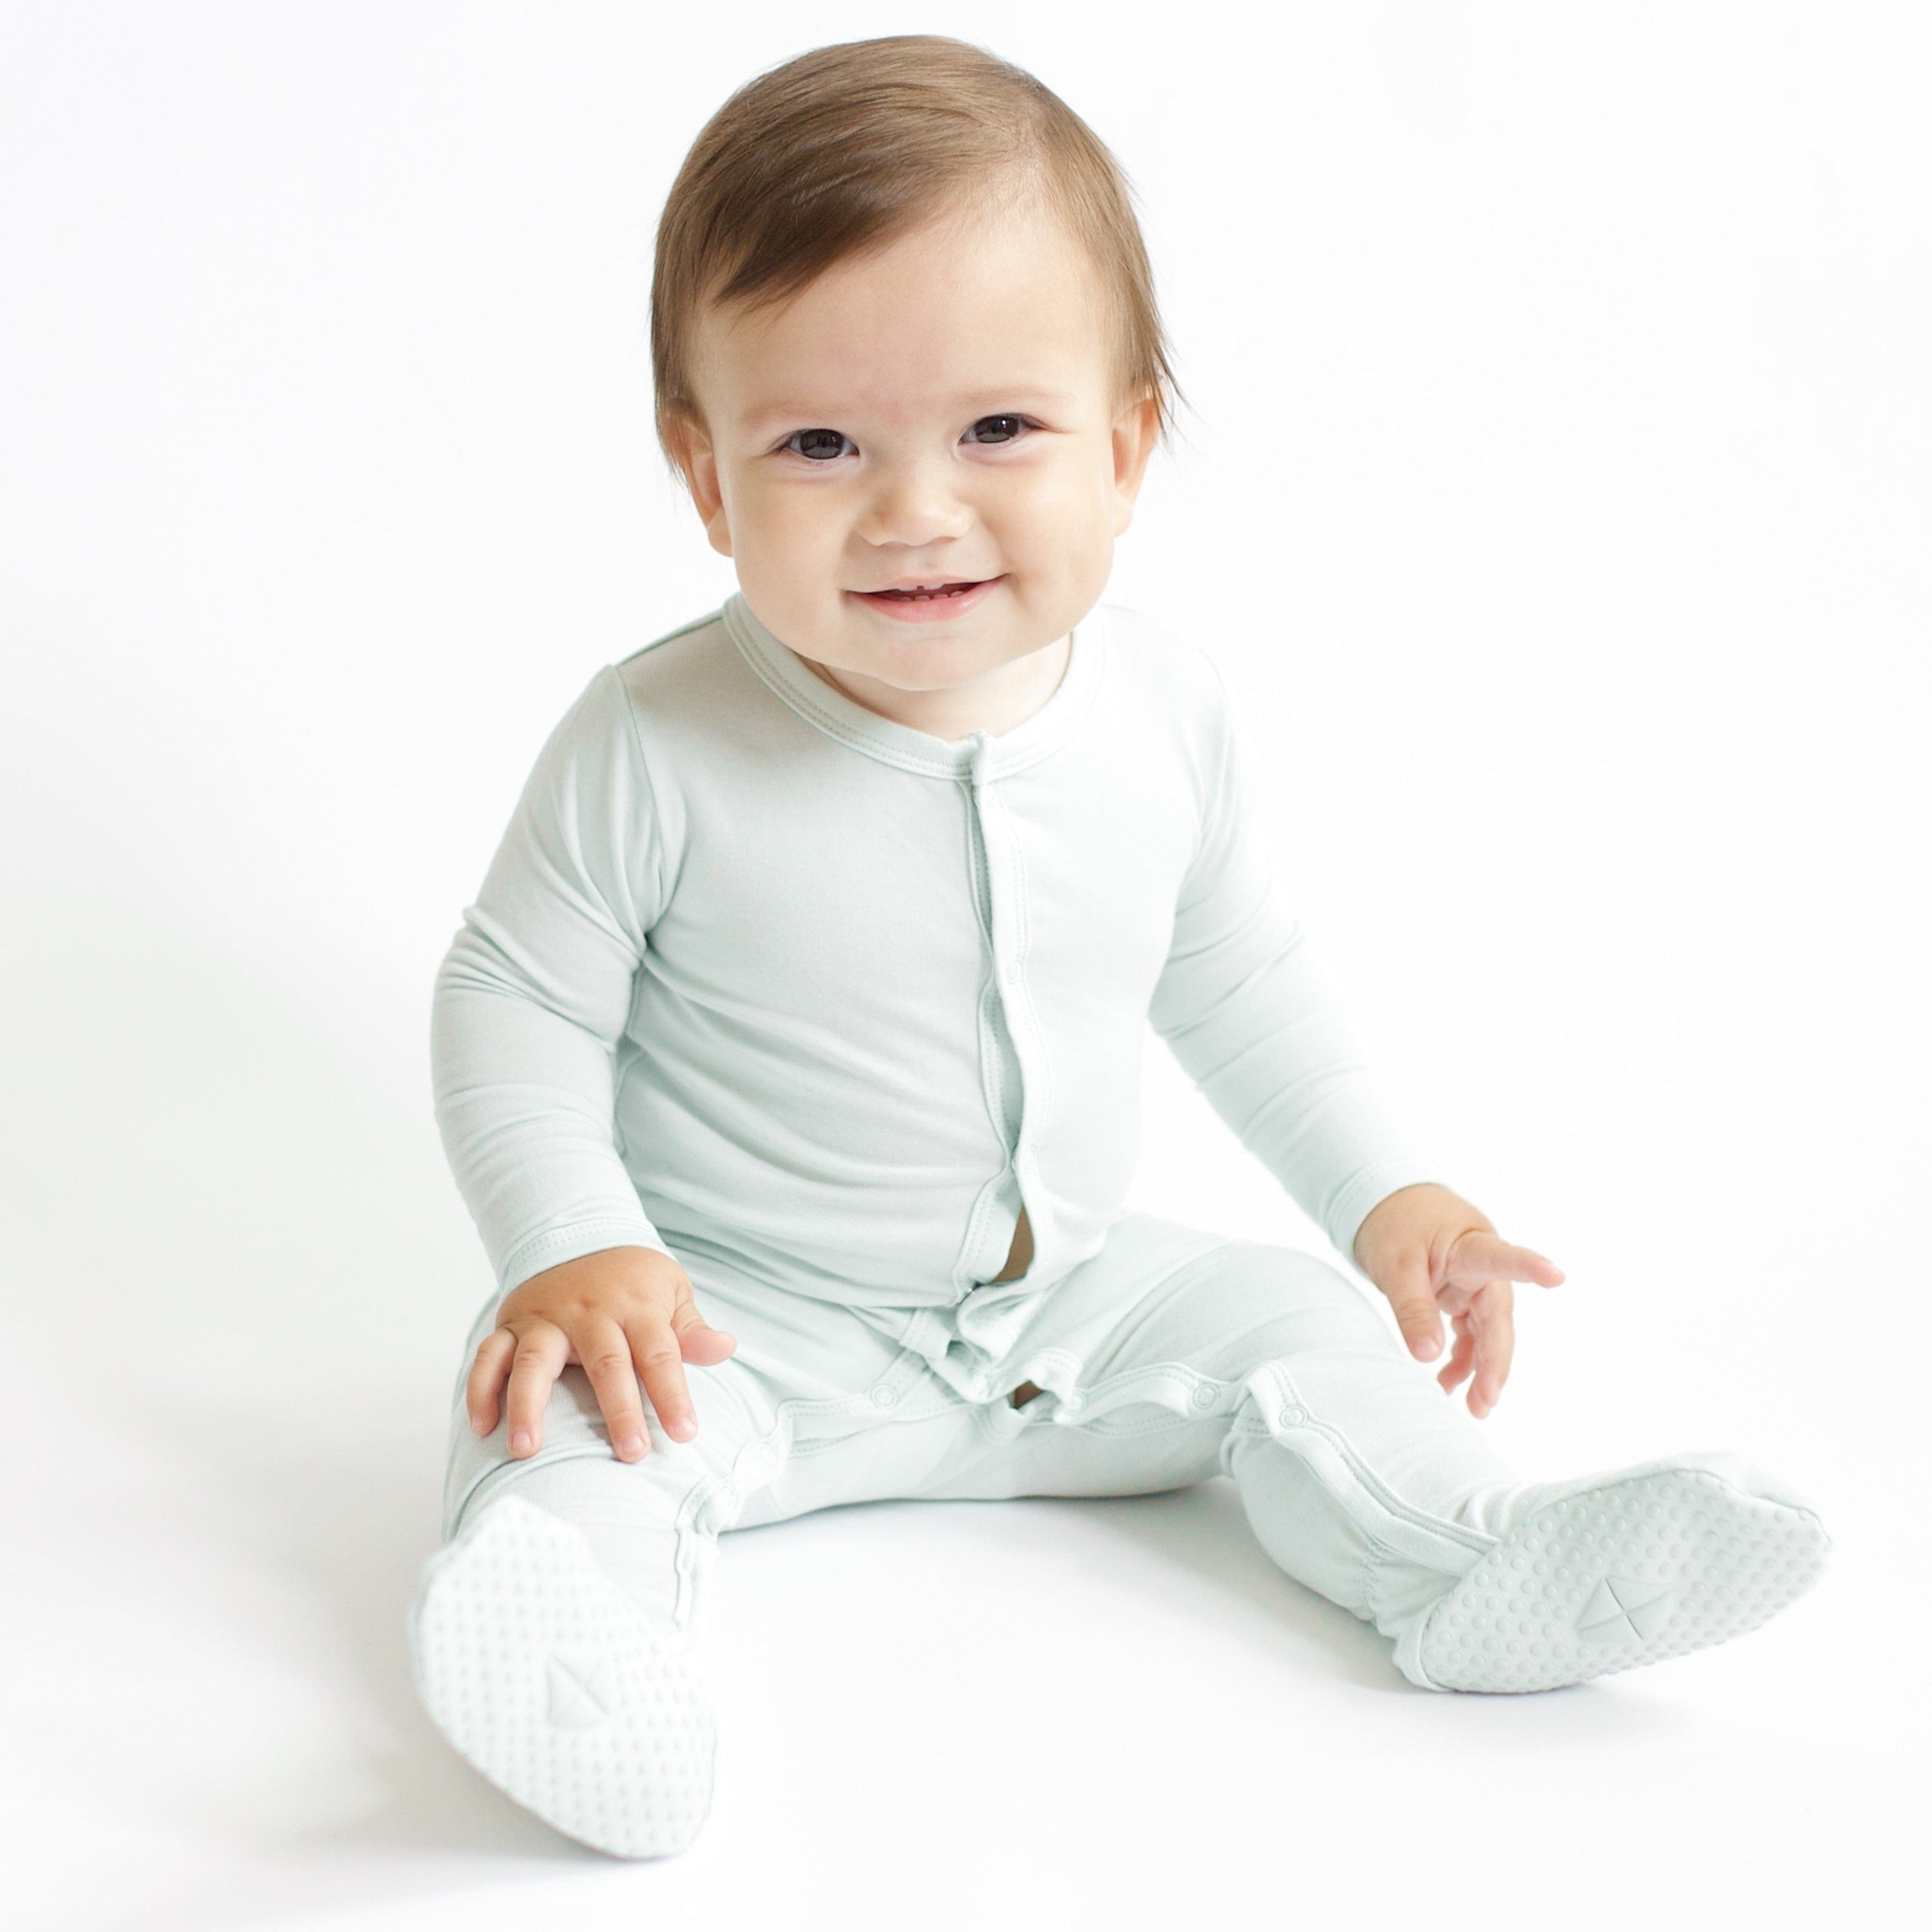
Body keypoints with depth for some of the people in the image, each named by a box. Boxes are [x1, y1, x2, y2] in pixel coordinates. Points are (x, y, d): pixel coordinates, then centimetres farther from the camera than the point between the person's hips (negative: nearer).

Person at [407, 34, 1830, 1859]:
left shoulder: (1169, 713, -8)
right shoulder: (653, 748, -22)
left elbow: (1235, 976, 9)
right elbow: (514, 1001, -11)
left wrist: (1384, 1191, 7)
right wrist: (571, 1251, -24)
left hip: (1065, 1298, 4)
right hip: (739, 1315, -4)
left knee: (1289, 1326, -3)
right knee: (569, 1408, -28)